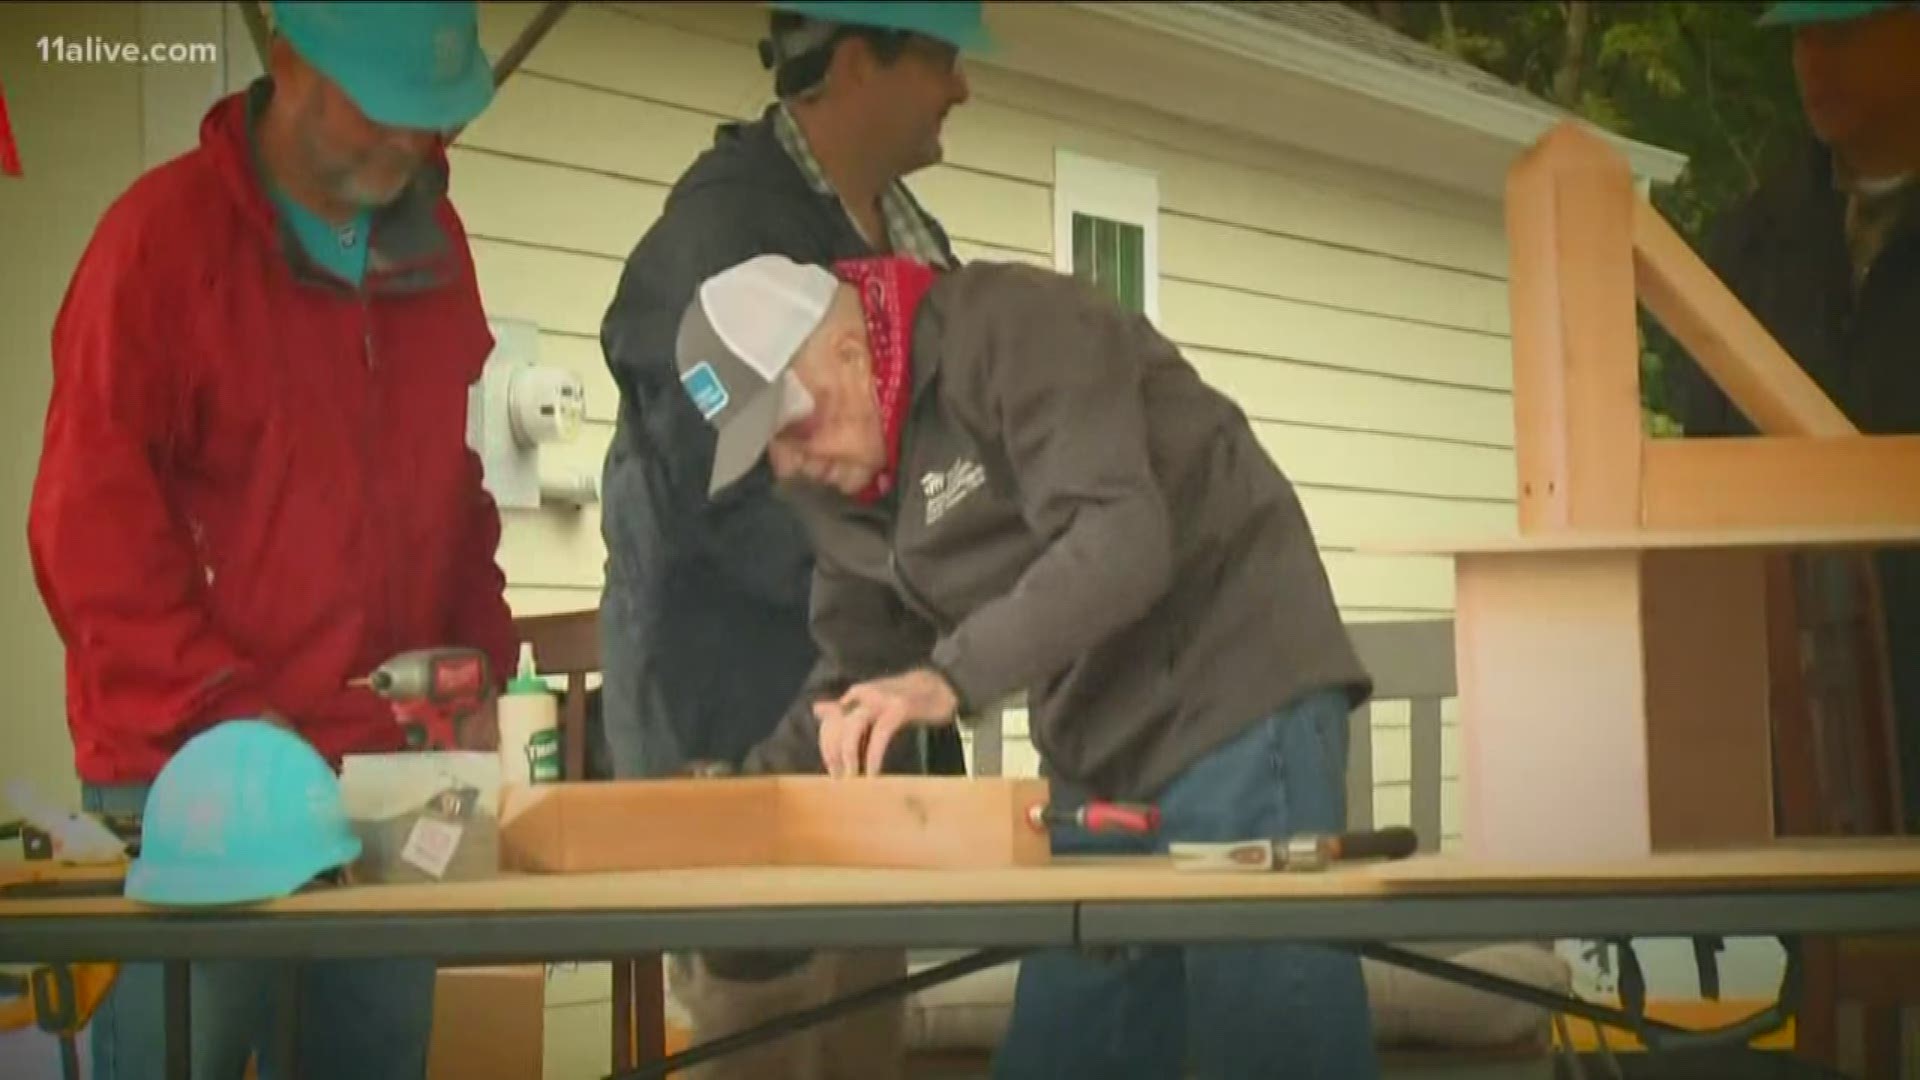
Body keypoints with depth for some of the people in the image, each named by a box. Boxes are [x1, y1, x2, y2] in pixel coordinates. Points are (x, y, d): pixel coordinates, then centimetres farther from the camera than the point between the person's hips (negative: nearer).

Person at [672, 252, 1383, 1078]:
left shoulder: (1015, 327, -17)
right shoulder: (835, 483, 8)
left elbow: (1119, 539, -29)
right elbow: (857, 676, 14)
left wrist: (952, 676, -36)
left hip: (1238, 703, -8)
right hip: (1094, 751, 8)